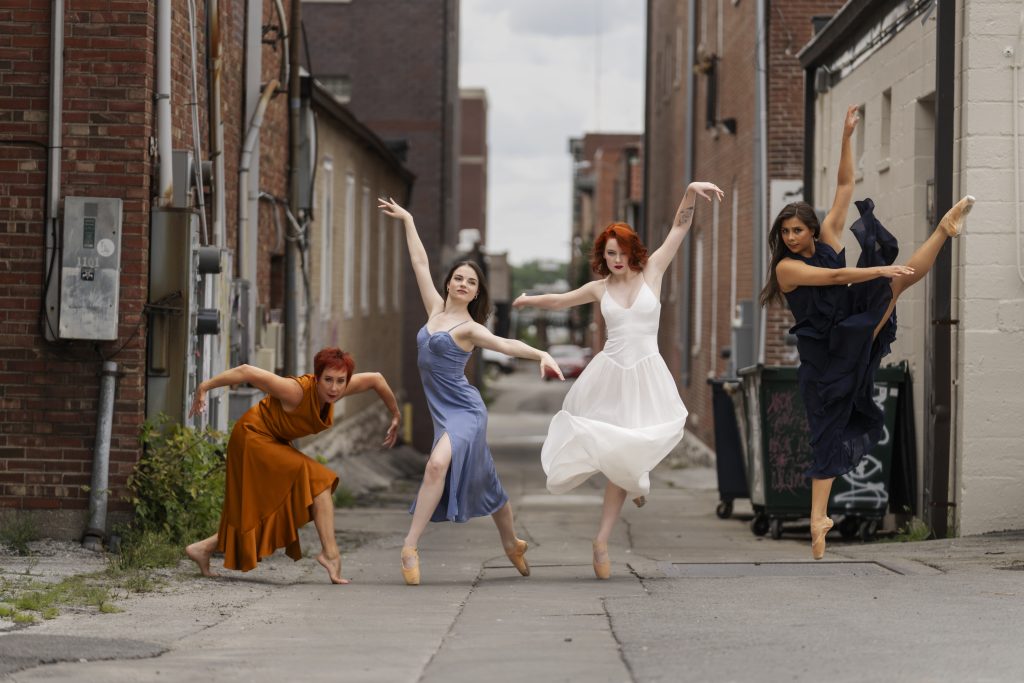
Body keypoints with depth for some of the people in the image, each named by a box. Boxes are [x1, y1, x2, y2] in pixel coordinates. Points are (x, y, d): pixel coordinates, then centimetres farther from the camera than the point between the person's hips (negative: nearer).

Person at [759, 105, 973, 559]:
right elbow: (834, 277, -25)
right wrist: (880, 270, -34)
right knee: (827, 433, -1)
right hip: (823, 355, -3)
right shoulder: (787, 267, -9)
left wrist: (847, 137, -4)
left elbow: (845, 185, 3)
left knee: (901, 280, -12)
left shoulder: (829, 240, 4)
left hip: (855, 336, 3)